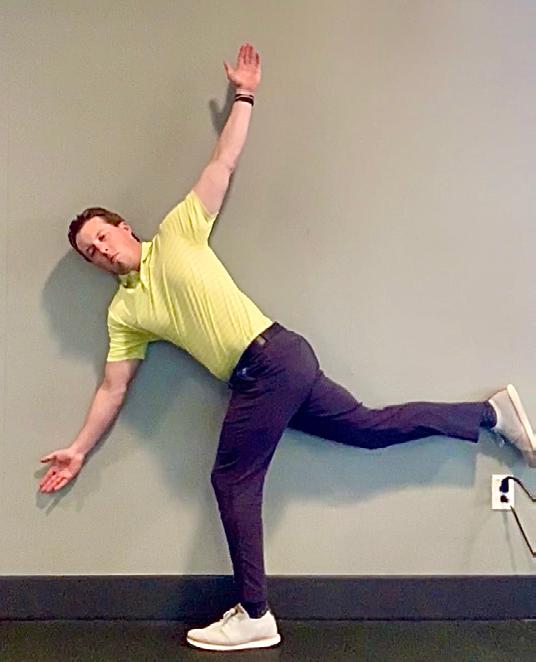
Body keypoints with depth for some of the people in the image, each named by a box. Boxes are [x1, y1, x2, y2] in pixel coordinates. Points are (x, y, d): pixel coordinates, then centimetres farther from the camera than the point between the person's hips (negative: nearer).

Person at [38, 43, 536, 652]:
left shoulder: (176, 232, 2)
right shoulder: (124, 313, 16)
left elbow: (223, 163, 4)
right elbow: (113, 389, 18)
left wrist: (243, 98, -2)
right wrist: (80, 450, 17)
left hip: (273, 357, -7)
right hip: (261, 378, 7)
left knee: (232, 481, -5)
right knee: (371, 427, 10)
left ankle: (254, 618, 6)